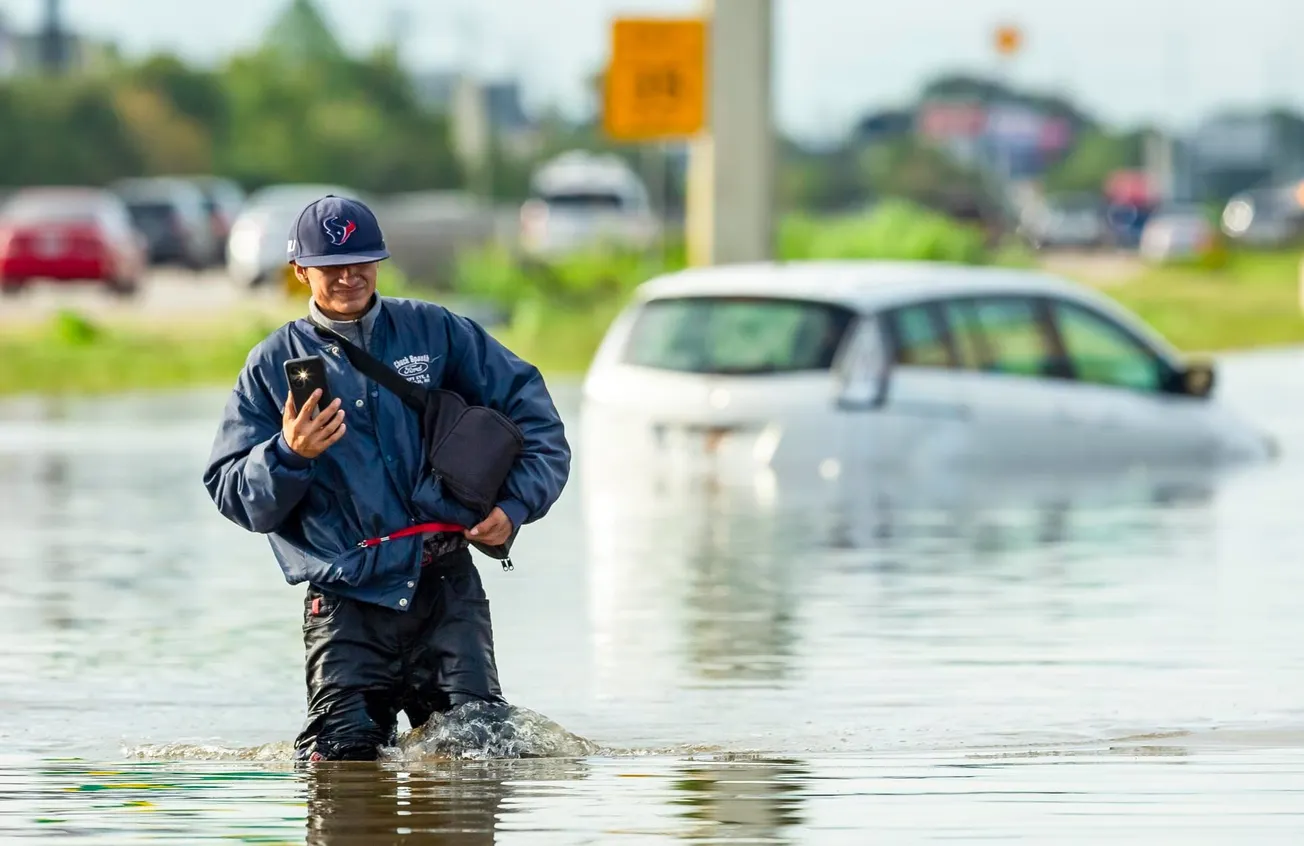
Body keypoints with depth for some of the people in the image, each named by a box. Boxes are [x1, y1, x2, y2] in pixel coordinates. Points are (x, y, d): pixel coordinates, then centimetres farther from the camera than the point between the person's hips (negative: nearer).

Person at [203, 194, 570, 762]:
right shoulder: (273, 365, 6)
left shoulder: (435, 332, 9)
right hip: (346, 603, 0)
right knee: (343, 759, -9)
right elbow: (231, 494, 2)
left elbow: (532, 412, 12)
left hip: (447, 591, 0)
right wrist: (288, 454, -18)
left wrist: (515, 506, -2)